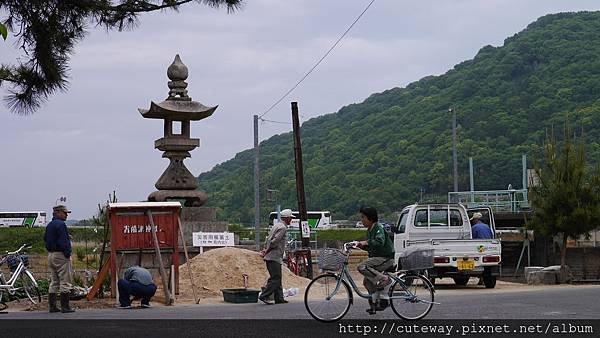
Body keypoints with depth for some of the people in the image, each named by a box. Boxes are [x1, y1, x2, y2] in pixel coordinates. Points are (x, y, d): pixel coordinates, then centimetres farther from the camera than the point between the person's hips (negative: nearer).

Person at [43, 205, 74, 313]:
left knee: (54, 282, 13)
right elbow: (63, 242, -20)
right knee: (65, 282, -6)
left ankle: (52, 306, 12)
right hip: (61, 255, -9)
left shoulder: (49, 225, 15)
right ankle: (65, 307, -9)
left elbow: (45, 239, 21)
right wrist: (67, 255, -15)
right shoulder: (60, 225, -15)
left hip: (51, 255, 9)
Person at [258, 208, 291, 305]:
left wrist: (265, 249, 13)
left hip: (270, 257, 10)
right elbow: (274, 241, -20)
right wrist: (266, 251, -11)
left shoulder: (276, 225, 18)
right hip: (274, 257, -10)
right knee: (275, 278, -10)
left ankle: (279, 298, 13)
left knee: (277, 278, 11)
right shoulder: (283, 228, -13)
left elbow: (269, 238, 20)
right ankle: (264, 296, -14)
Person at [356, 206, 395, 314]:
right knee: (367, 281, 11)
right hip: (377, 258, 10)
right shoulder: (369, 230, 16)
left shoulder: (379, 228, -13)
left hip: (386, 258, -10)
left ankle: (383, 279, -20)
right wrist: (359, 245, 7)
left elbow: (380, 242, -30)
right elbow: (369, 247, 22)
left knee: (362, 267, -25)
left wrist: (366, 242, -35)